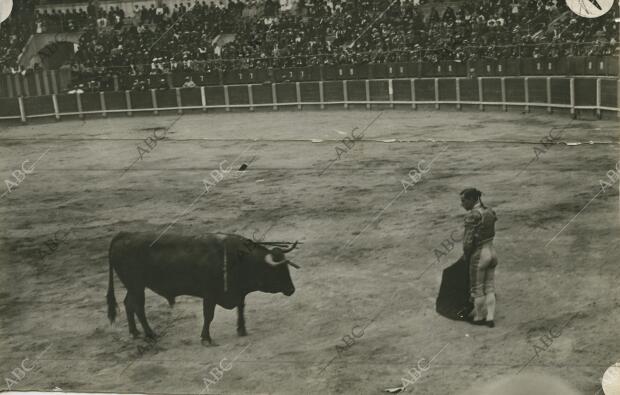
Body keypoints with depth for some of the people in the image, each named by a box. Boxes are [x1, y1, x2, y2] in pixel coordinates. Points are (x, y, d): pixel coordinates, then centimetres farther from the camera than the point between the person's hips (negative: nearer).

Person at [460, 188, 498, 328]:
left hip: (479, 256, -7)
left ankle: (479, 317, 28)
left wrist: (466, 256, -3)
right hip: (491, 252, 7)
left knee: (477, 289, 12)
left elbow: (468, 241, -23)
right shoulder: (490, 211, 2)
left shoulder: (472, 216, -23)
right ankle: (490, 318, 20)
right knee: (489, 288, 18)